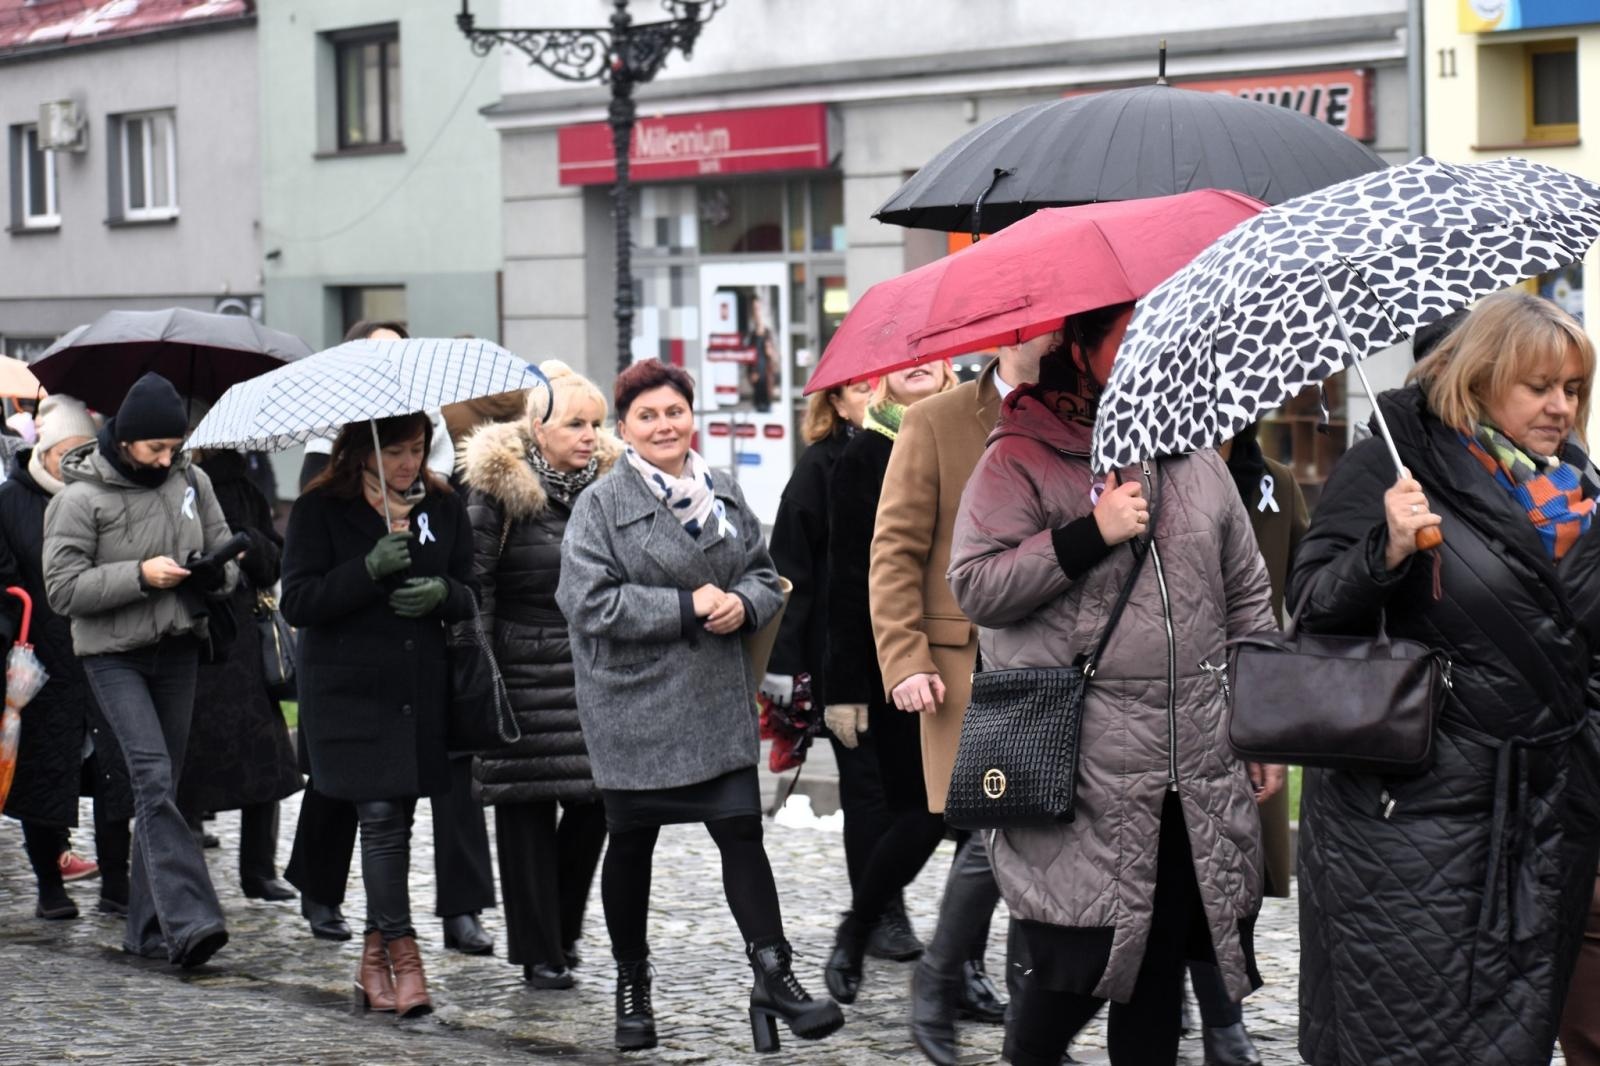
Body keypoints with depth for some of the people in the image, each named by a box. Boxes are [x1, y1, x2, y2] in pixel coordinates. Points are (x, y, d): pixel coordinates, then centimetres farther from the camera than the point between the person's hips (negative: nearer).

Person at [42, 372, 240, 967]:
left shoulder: (191, 482, 5)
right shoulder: (81, 498, -9)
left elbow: (226, 555, 15)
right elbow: (62, 589, -12)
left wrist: (215, 573, -9)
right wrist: (140, 576, -21)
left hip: (178, 649, 5)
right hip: (114, 654, -5)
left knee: (160, 784, 8)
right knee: (153, 777, -18)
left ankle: (149, 927, 15)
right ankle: (188, 921, -25)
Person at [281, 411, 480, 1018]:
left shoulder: (442, 508, 10)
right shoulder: (320, 510, -2)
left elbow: (472, 597, 14)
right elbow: (297, 603, -10)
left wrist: (443, 592, -10)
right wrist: (369, 570, -22)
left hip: (421, 693, 4)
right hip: (348, 692, -4)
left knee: (392, 820, 6)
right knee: (382, 817, -11)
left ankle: (374, 958, 16)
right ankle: (402, 955, -6)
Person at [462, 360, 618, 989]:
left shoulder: (607, 484, 8)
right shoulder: (499, 488, -8)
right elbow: (474, 581, -8)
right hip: (524, 672, -4)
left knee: (593, 803, 2)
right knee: (526, 806, 1)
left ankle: (562, 929, 23)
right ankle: (539, 950, 9)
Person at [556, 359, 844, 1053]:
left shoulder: (724, 493, 9)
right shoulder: (601, 505, -7)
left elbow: (765, 574, 15)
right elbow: (589, 602, -16)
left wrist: (743, 603, -9)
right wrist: (688, 607, -18)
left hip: (718, 702, 3)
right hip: (633, 704, -3)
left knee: (741, 832, -5)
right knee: (632, 843, 9)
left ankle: (773, 976, -3)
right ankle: (631, 984, 25)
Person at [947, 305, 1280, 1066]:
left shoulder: (1197, 462, 15)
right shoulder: (1023, 460, -2)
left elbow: (1246, 597, 19)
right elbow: (974, 586, -10)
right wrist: (1089, 534, -16)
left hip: (1197, 779, 5)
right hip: (1081, 775, -5)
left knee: (1160, 973, 8)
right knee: (1078, 964, -7)